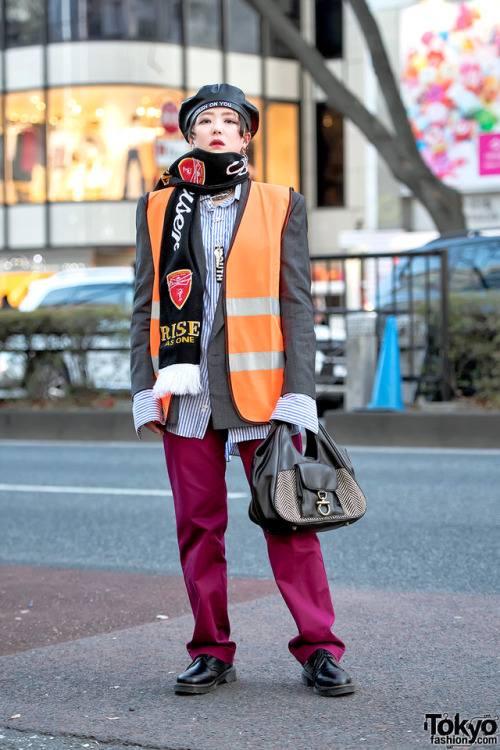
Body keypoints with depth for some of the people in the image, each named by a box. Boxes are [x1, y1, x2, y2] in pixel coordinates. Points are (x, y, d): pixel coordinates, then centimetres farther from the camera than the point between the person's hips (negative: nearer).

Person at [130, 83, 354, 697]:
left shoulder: (281, 206, 7)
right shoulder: (158, 208, 11)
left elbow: (296, 303, 3)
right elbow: (145, 304, 11)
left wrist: (297, 393, -6)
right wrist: (145, 387, 1)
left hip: (259, 388, -2)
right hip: (185, 392, 2)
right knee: (198, 526, 5)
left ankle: (318, 651, 4)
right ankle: (211, 653, 15)